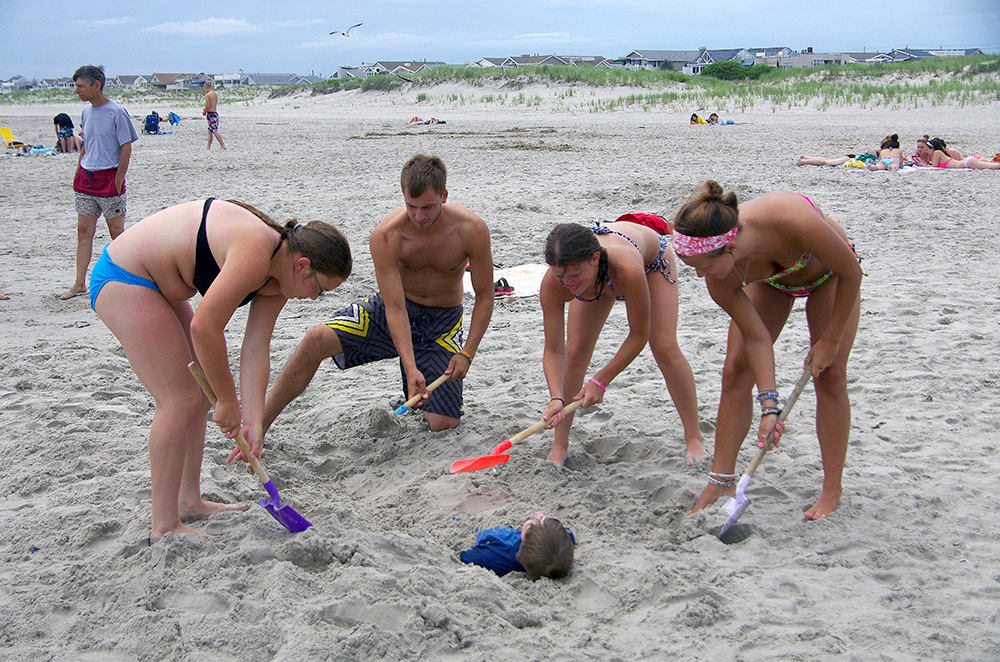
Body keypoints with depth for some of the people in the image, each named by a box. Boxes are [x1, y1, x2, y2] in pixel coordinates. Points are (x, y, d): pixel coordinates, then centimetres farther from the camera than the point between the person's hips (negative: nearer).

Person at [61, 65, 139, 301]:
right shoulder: (86, 112, 11)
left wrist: (118, 181, -13)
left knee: (117, 232, 2)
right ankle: (79, 283, 9)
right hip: (86, 179, 7)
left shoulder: (116, 113, -10)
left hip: (109, 178, -6)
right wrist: (78, 174, 14)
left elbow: (126, 149, -10)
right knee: (84, 231, 5)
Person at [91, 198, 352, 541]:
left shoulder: (277, 275, 1)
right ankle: (165, 525, -2)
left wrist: (253, 423, -6)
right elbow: (205, 327, -29)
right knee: (179, 398, -10)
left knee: (200, 392, 12)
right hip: (123, 280, -10)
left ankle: (190, 501, 22)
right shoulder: (255, 254, -29)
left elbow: (255, 352, 0)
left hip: (156, 284, 10)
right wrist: (228, 401, -19)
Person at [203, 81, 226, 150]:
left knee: (215, 131, -8)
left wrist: (204, 112, 0)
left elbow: (207, 106, -18)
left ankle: (223, 145, -13)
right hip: (216, 113, 8)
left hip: (210, 113, -8)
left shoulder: (207, 95, -12)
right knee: (210, 131, 12)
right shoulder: (216, 94, 11)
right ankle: (208, 147, 15)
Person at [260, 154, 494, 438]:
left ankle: (417, 392, 26)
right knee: (316, 339, -25)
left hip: (443, 322, 0)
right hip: (390, 310, 0)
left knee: (443, 424, -11)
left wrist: (467, 353, -21)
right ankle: (258, 427, -13)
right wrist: (411, 368, -37)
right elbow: (395, 308, -26)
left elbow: (485, 297, -11)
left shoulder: (472, 230, -22)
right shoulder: (386, 236, -24)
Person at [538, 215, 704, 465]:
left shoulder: (627, 269, -49)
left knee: (665, 348, -13)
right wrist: (557, 398, -45)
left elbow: (639, 336, -33)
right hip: (596, 276, 3)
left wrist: (600, 381, -32)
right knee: (574, 352, -8)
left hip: (652, 258, -2)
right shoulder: (553, 283, -39)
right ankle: (559, 447, 5)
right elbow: (553, 350, -30)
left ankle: (694, 438, 4)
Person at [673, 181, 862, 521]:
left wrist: (831, 340, -19)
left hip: (829, 273, -3)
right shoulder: (718, 275, -33)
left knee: (829, 373, -10)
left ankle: (832, 490, 2)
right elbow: (756, 337, -24)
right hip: (769, 280, 3)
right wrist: (769, 404, -30)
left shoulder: (794, 221, -46)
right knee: (736, 370, -6)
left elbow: (851, 273, -27)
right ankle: (721, 481, 4)